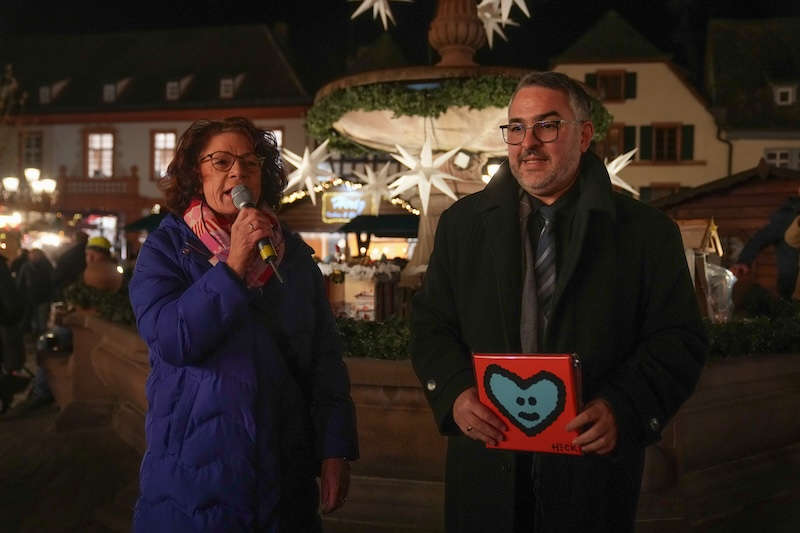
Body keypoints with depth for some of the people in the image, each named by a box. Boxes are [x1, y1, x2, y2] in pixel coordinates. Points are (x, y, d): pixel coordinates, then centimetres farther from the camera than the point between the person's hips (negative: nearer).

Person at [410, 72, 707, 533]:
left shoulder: (647, 232, -1)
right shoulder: (462, 223, 6)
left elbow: (680, 340, -4)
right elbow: (431, 325, 6)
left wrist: (624, 408, -19)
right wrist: (455, 391, -12)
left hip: (593, 465, -1)